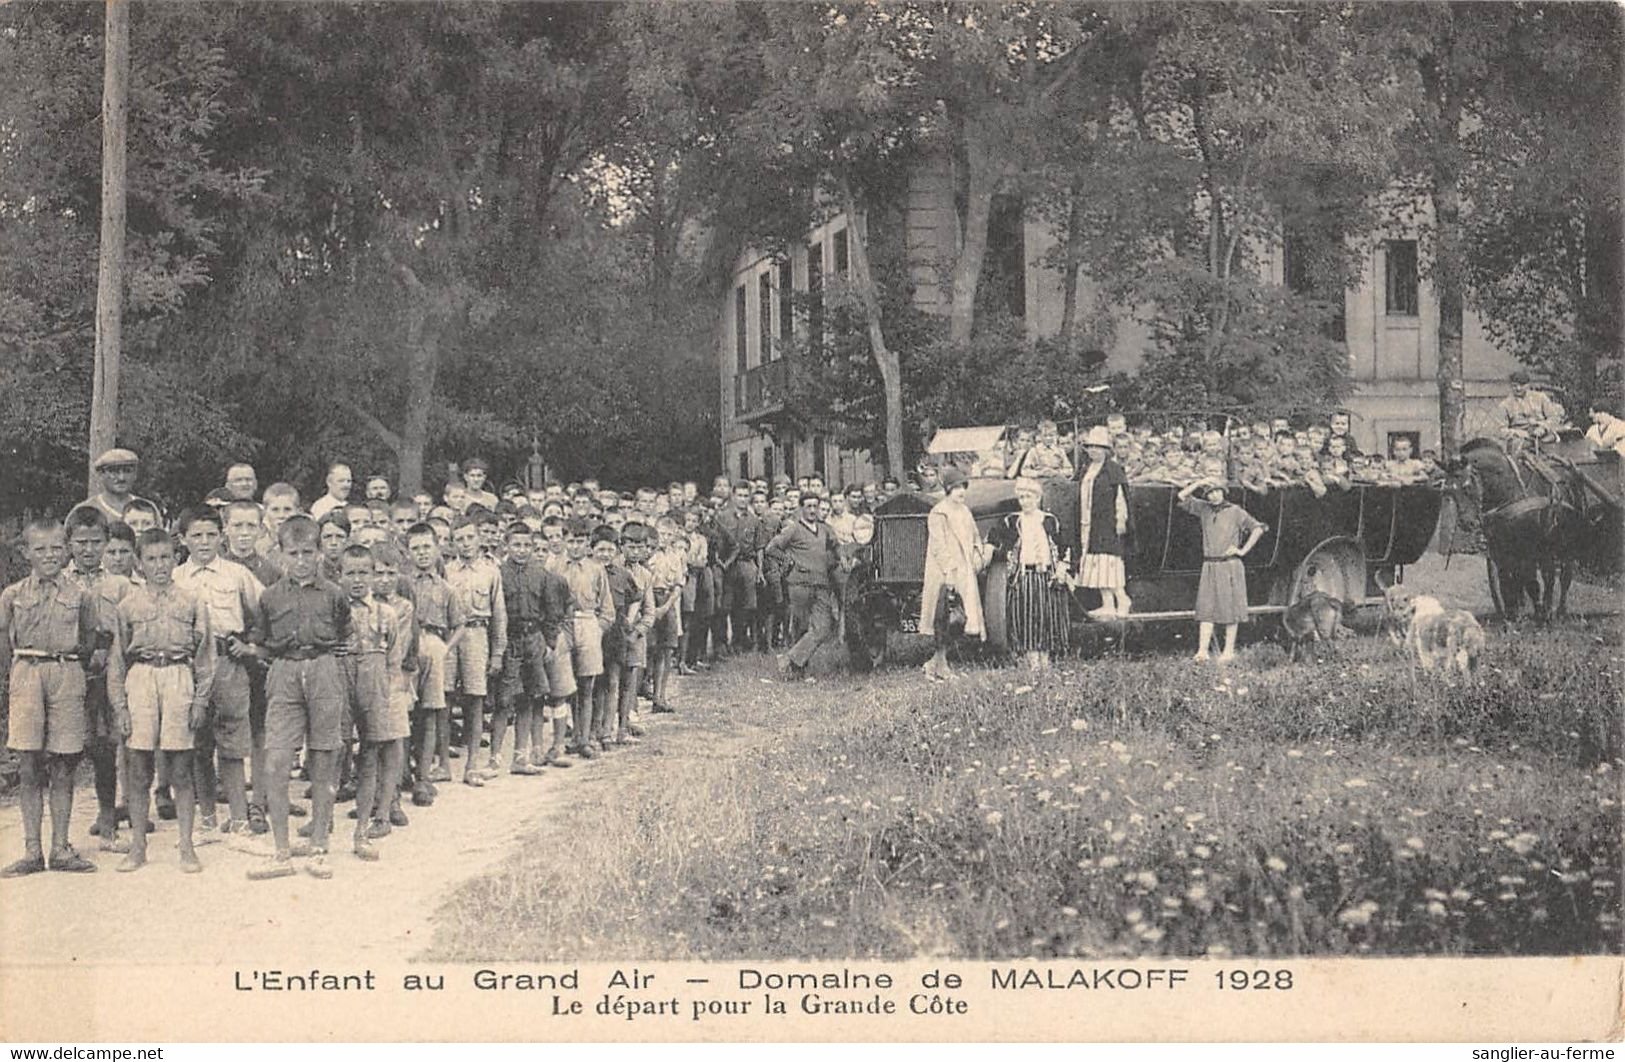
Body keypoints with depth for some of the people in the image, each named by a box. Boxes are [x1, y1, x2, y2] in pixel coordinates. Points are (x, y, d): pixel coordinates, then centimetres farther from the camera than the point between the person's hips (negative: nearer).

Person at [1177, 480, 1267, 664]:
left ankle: (1229, 651, 6)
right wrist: (1198, 483, 4)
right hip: (1209, 566, 4)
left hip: (1229, 566, -4)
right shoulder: (1204, 509, 10)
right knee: (1206, 609, -2)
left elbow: (1258, 528, -5)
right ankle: (1202, 651, -6)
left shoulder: (1235, 512, -1)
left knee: (1229, 609, 1)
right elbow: (1182, 497, 12)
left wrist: (1243, 550, -7)